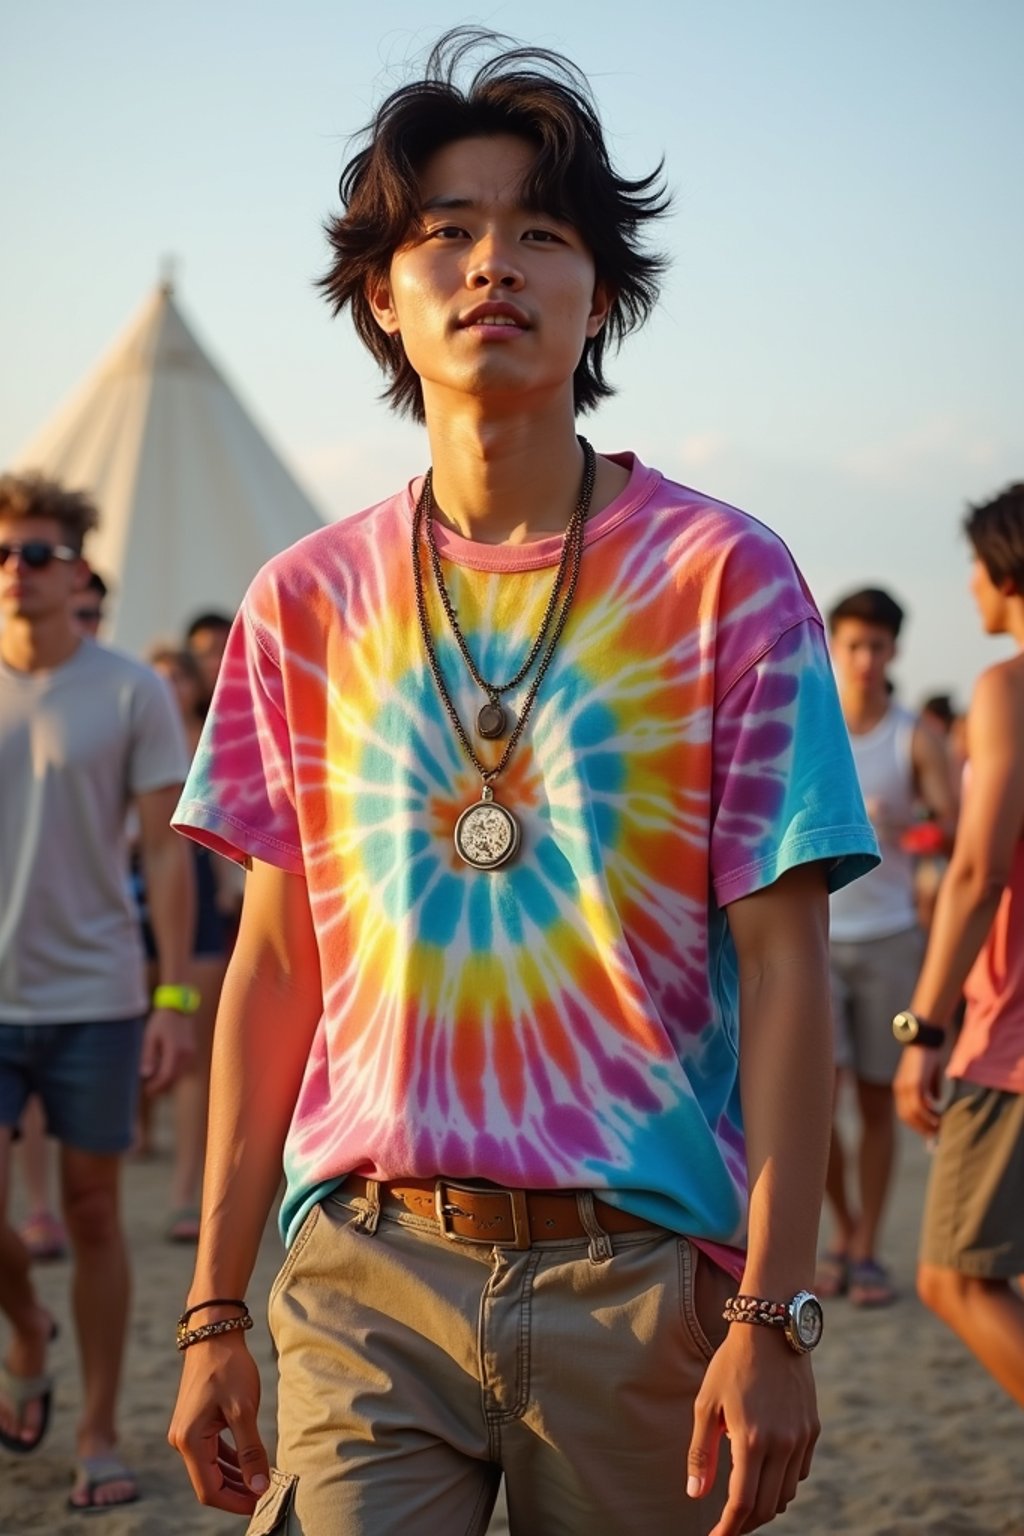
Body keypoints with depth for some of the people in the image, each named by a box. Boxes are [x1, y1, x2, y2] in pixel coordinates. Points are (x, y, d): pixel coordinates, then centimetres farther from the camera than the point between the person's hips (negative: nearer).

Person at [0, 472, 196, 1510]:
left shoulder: (131, 693, -2)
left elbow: (166, 851, -1)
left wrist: (174, 996, -7)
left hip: (93, 997, -1)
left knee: (92, 1211, 5)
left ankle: (99, 1434, 17)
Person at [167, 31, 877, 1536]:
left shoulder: (724, 578, -1)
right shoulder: (306, 602, 6)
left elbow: (781, 969, -4)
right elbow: (276, 968, 9)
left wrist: (772, 1318, -10)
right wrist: (215, 1308, 5)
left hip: (643, 1280, -1)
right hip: (368, 1272, 1)